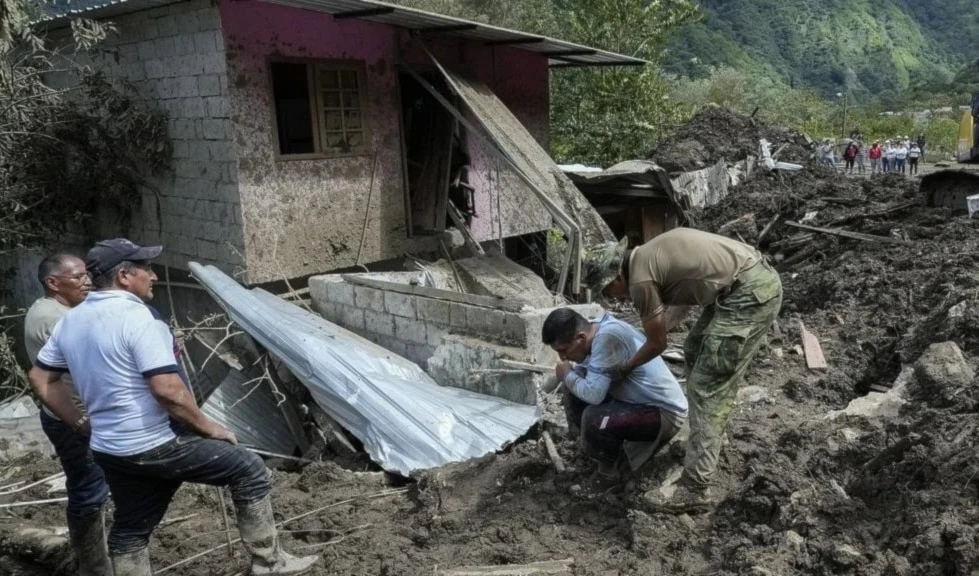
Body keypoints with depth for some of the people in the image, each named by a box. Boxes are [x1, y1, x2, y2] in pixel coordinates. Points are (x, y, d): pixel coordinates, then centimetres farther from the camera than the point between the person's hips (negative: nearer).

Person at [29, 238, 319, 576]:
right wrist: (208, 427, -13)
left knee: (130, 530, 21)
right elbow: (167, 390, -27)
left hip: (109, 451, 9)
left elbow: (41, 378, 15)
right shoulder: (136, 317, -20)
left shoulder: (71, 320, 7)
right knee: (248, 470, 0)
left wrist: (82, 425, 18)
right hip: (154, 448, -9)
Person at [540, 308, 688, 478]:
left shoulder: (608, 336, -29)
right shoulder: (596, 333, -2)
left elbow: (593, 393, -30)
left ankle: (613, 464, 3)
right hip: (640, 400, 9)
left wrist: (567, 376, -14)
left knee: (593, 419, -28)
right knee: (576, 391, 4)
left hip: (665, 412, -9)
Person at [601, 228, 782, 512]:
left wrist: (624, 368, 17)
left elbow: (657, 344, 1)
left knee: (707, 387, -6)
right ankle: (705, 441, 35)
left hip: (750, 294, -10)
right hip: (756, 275, 10)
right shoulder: (647, 254, 17)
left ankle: (694, 490, -1)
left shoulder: (640, 279, -10)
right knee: (695, 351, 23)